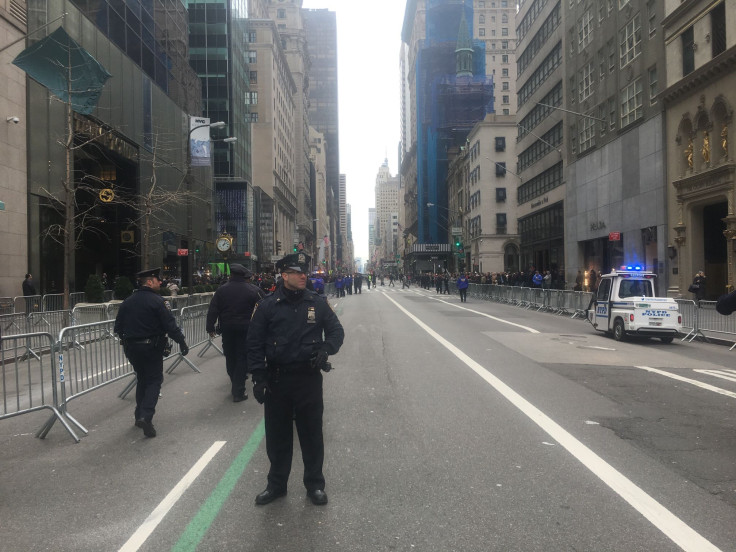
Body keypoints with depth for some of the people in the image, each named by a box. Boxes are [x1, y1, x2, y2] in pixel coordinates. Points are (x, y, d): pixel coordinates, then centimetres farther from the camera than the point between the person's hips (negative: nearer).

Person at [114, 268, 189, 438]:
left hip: (132, 347, 6)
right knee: (154, 380, 1)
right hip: (152, 347, -6)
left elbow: (118, 326, 11)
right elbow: (170, 325, -16)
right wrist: (182, 342, -10)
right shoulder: (156, 301, -13)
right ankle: (146, 416, -15)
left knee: (142, 379, 20)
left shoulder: (127, 302, 6)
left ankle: (140, 416, 25)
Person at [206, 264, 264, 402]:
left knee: (230, 356, 17)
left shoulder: (221, 290, -1)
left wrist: (210, 328, 6)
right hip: (246, 329, -2)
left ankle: (235, 384, 33)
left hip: (227, 329, 2)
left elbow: (212, 311, -1)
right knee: (242, 358, 3)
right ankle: (238, 391, 2)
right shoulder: (253, 290, -6)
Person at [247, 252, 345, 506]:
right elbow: (255, 343, -1)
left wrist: (326, 348, -14)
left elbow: (336, 331, 7)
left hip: (309, 379, 0)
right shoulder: (266, 306, -2)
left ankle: (315, 484, 27)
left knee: (311, 434, 10)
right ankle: (276, 484, 31)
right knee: (277, 436, 13)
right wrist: (259, 377, -7)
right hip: (277, 380, 0)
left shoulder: (318, 303, 1)